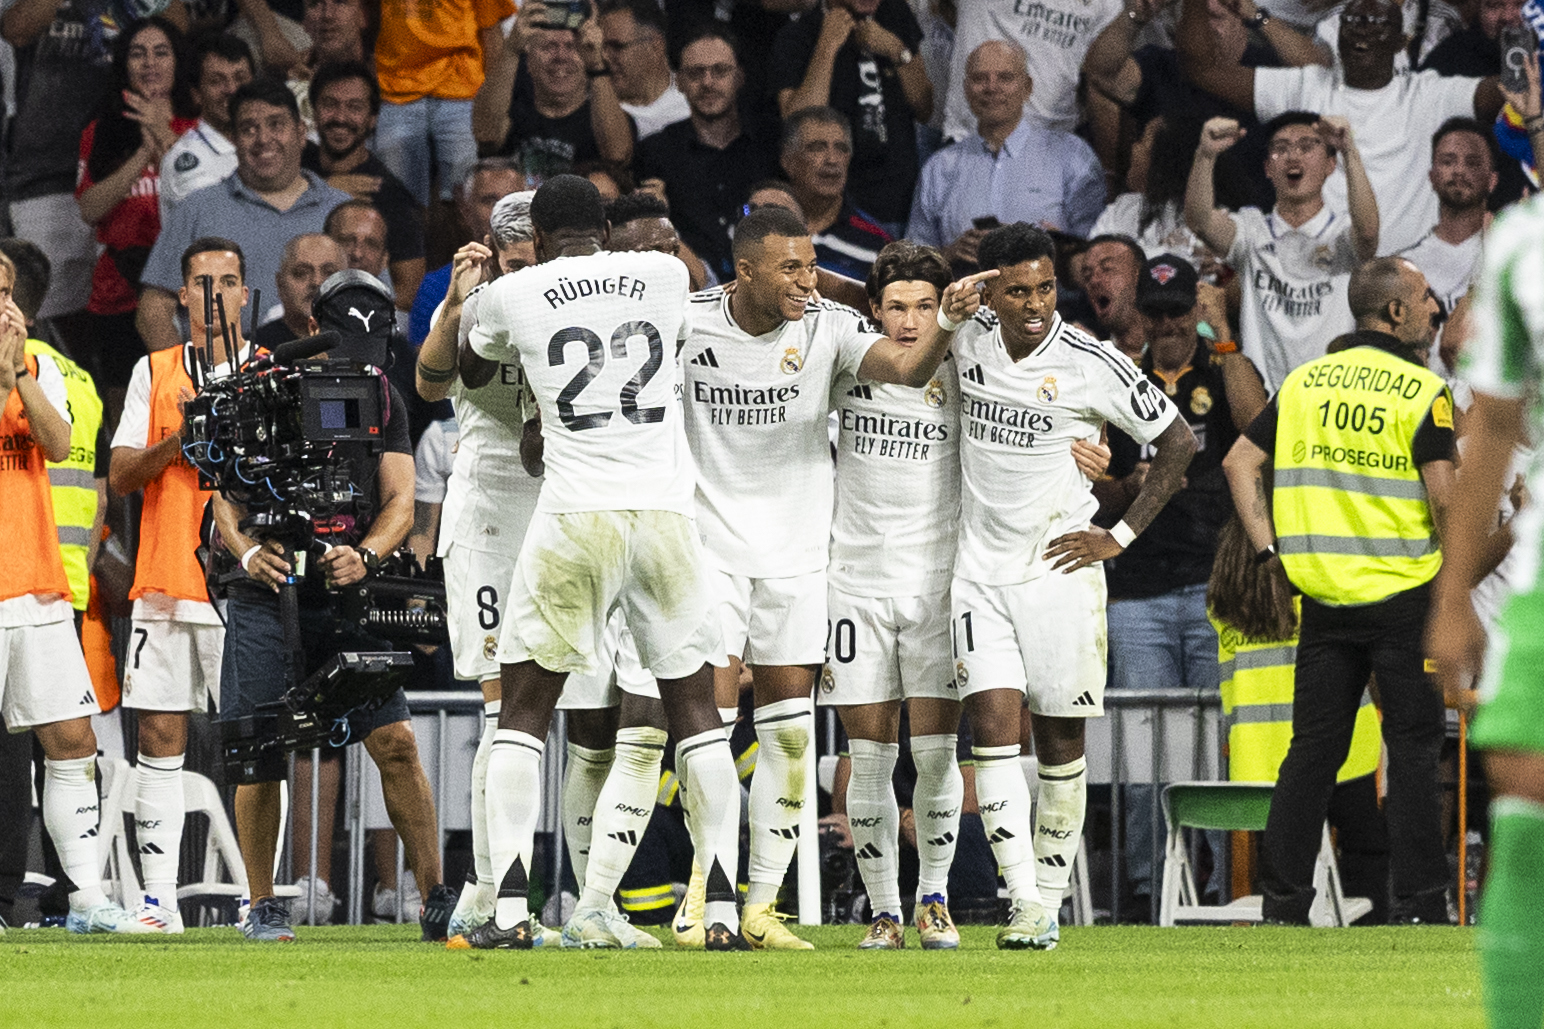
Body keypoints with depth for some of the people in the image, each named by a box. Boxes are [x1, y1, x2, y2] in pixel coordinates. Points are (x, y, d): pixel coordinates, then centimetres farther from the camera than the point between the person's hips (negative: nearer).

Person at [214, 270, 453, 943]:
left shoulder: (383, 401, 9)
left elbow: (399, 502, 2)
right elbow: (227, 491, 0)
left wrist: (364, 556, -19)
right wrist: (247, 551, -20)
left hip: (347, 593, 1)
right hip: (268, 594, -1)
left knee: (396, 743, -7)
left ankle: (435, 899, -2)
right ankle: (262, 905, 12)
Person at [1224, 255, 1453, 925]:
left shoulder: (1305, 382, 8)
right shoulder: (1422, 391, -8)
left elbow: (1239, 462, 7)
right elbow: (1442, 494, -17)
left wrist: (1267, 548, 7)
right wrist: (1456, 562, -1)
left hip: (1324, 594, 5)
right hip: (1402, 594, -5)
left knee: (1314, 746, 8)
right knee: (1412, 749, 1)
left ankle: (1283, 900, 7)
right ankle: (1418, 903, 0)